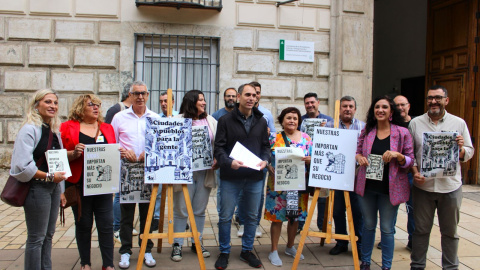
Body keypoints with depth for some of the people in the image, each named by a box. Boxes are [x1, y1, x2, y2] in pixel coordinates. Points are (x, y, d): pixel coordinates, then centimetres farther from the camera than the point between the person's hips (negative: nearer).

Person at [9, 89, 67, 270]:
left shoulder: (54, 130, 12)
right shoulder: (29, 129, -12)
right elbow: (22, 166, -20)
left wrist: (61, 190, 17)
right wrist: (49, 176, -18)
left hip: (53, 187, 8)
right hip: (37, 188, -8)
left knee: (48, 235, 16)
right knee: (36, 238, 3)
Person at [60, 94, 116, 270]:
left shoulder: (107, 128, 13)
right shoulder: (68, 127, 3)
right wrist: (73, 154, -19)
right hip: (79, 185, -2)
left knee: (106, 224, 2)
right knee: (83, 224, 9)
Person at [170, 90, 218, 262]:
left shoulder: (211, 121, 11)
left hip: (205, 172, 4)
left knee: (200, 210, 12)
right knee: (181, 210, 3)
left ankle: (197, 242, 25)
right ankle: (177, 244, 16)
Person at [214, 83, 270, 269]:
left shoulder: (261, 121, 9)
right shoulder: (226, 120, -3)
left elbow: (266, 146, 12)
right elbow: (218, 148, -7)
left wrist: (265, 160, -8)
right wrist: (229, 162, -24)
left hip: (255, 178, 3)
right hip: (230, 177, -3)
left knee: (252, 216, 13)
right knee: (225, 216, 5)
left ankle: (247, 251, 31)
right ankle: (224, 252, 23)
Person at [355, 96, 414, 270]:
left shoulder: (402, 133, -3)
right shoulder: (366, 131, 5)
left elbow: (410, 161, -2)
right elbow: (357, 152, 13)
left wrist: (397, 155, -21)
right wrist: (359, 157, -9)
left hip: (390, 188, -2)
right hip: (367, 186, 3)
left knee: (387, 229, 6)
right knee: (368, 225, 15)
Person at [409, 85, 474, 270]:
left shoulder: (459, 123, 5)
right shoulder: (415, 123, 4)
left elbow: (469, 152, 8)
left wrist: (461, 148, -14)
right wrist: (414, 172, -10)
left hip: (450, 186, 0)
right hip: (422, 185, 0)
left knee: (450, 231, 12)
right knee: (421, 229, 9)